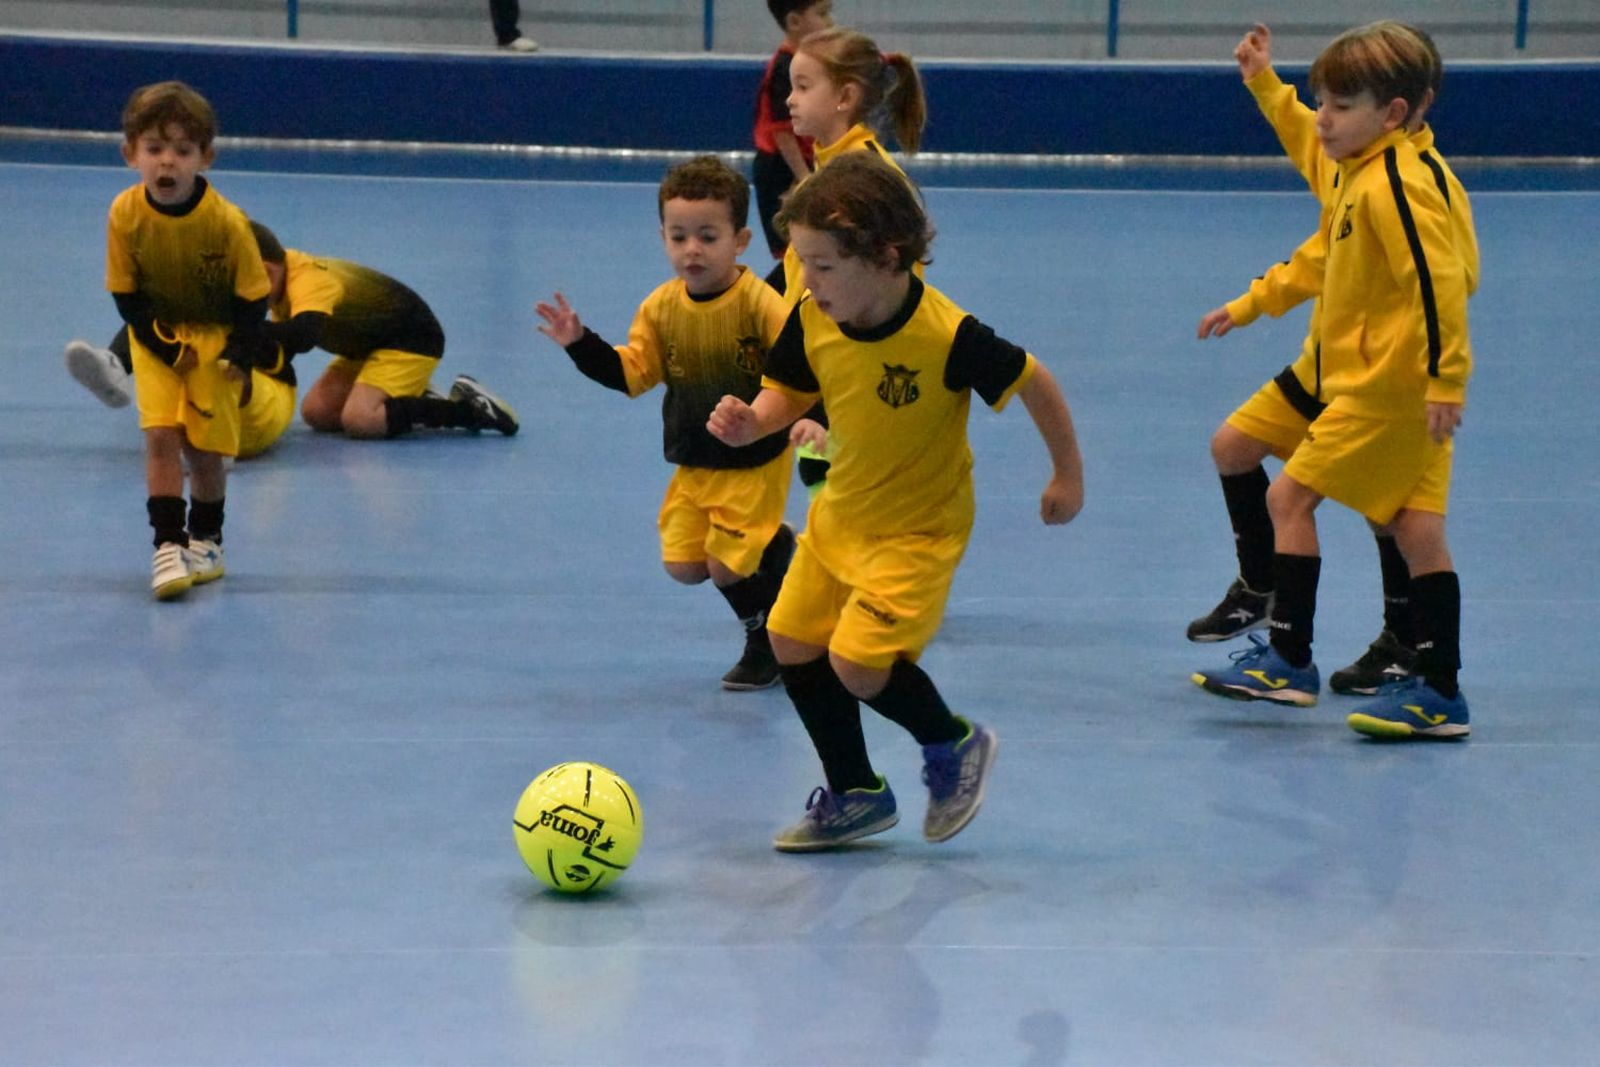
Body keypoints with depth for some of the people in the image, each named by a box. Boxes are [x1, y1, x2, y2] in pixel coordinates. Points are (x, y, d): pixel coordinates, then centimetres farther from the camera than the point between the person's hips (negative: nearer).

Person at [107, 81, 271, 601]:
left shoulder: (227, 222, -24)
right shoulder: (125, 215, -19)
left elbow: (252, 298, -12)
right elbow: (126, 295, -8)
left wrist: (235, 357, -18)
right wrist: (167, 347, -15)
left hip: (216, 336, -1)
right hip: (157, 338, 1)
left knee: (204, 446, 0)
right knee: (160, 435, -14)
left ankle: (206, 539, 22)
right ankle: (167, 545, -10)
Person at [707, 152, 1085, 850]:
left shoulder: (945, 335, -28)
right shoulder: (812, 321, -12)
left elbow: (1032, 382, -15)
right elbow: (788, 393, 3)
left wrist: (1068, 474, -5)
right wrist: (750, 423, -20)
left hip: (918, 529, -7)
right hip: (840, 513, 7)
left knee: (859, 663, -17)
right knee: (793, 643, 10)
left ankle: (955, 745, 14)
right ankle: (855, 796, 29)